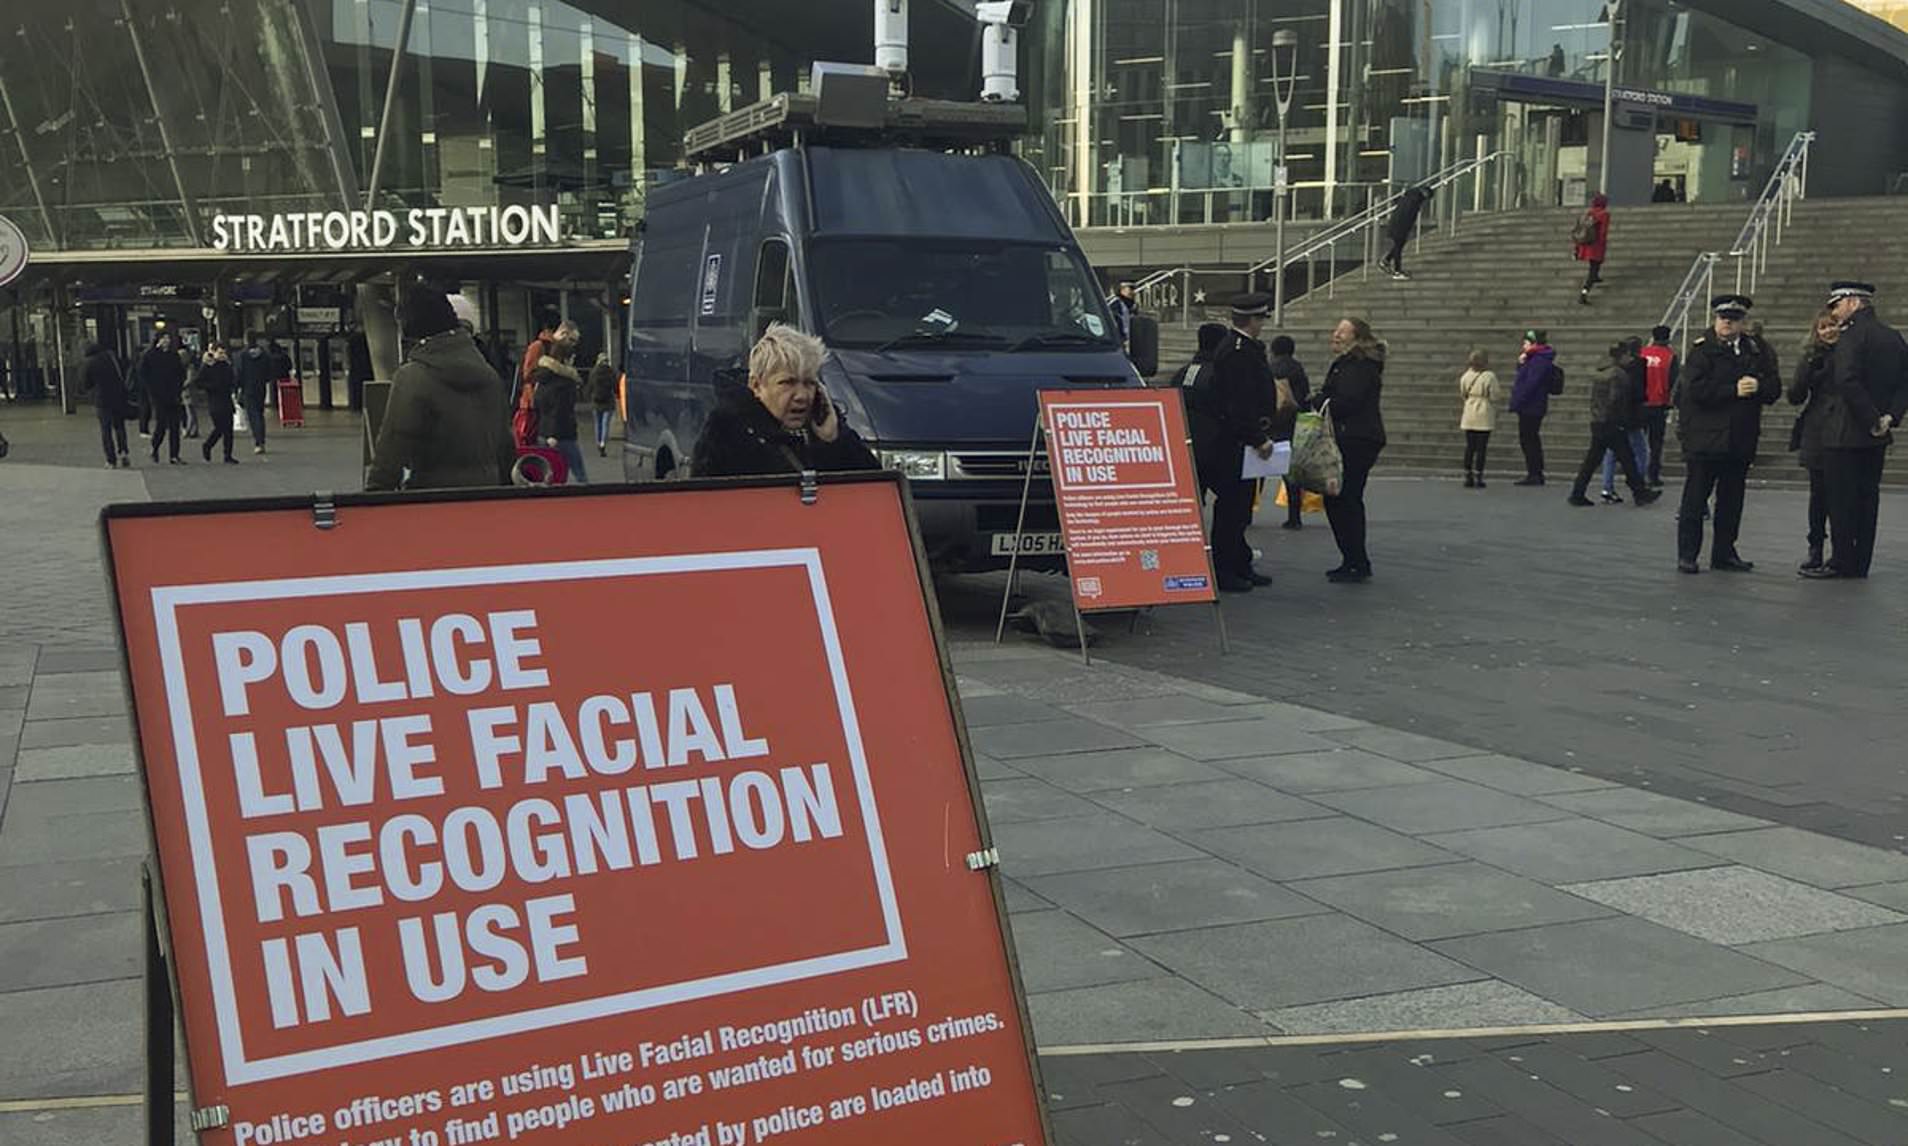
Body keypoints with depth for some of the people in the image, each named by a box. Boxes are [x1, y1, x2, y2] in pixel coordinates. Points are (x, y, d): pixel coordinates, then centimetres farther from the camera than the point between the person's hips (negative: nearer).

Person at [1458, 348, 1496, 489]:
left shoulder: (1466, 375, 2)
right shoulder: (1489, 377, -12)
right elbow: (1494, 397, -9)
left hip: (1469, 415, 4)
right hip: (1484, 415, -4)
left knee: (1469, 447, 9)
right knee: (1481, 448, 1)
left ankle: (1468, 478, 10)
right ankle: (1478, 478, 0)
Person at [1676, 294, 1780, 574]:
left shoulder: (1755, 350, 12)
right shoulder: (1701, 349, -3)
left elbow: (1774, 389, 8)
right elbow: (1696, 389, -16)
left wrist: (1757, 387, -13)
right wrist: (1734, 391, -18)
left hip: (1741, 440, 5)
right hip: (1704, 438, -5)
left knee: (1731, 501, 9)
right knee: (1695, 498, -1)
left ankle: (1724, 554, 17)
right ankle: (1687, 554, 5)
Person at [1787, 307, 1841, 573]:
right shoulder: (1812, 358, 7)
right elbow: (1795, 397, -1)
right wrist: (1810, 368, -12)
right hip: (1817, 437, 1)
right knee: (1819, 493, 4)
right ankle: (1815, 551, 11)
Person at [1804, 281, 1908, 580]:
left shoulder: (1852, 335, -12)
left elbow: (1847, 381, -24)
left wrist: (1872, 420, -18)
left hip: (1846, 433, -8)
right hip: (1875, 438, 8)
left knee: (1840, 498, -3)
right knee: (1867, 496, 11)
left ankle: (1843, 563, -2)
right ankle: (1860, 563, 14)